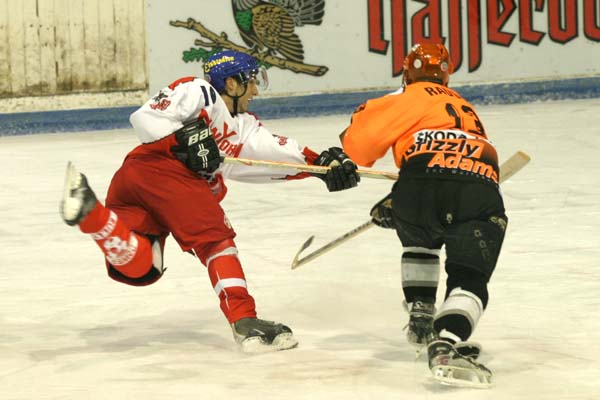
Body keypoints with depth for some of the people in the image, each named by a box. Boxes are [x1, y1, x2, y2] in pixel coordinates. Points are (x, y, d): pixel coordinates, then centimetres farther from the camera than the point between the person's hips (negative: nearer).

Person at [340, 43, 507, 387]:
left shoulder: (414, 97, 20)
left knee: (419, 242, 30)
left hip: (427, 177, -2)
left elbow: (368, 127, 5)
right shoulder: (464, 108, 39)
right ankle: (447, 344, -22)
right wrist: (397, 206, 47)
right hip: (483, 188, 3)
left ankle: (421, 316, 26)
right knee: (469, 278, 1)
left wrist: (348, 161, 25)